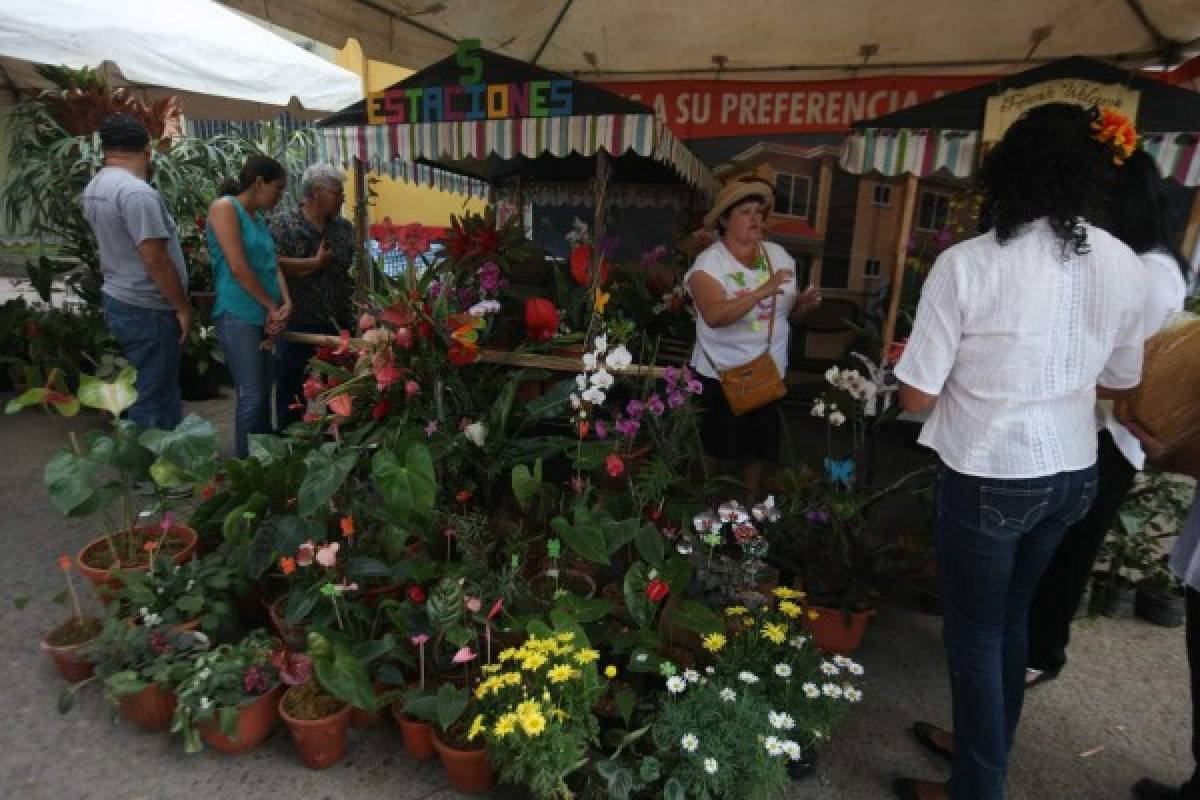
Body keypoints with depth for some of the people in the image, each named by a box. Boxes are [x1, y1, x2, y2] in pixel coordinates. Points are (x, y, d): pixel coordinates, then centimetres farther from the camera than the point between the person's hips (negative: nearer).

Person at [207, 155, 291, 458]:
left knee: (264, 393, 12)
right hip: (238, 316, -8)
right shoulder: (225, 207, -7)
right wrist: (272, 307, -8)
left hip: (262, 316, 8)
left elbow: (272, 264, 11)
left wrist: (286, 304, -6)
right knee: (251, 396, -8)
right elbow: (238, 267, -15)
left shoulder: (258, 218, 17)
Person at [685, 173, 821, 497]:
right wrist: (761, 292, -37)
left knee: (759, 446, 16)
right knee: (712, 447, 8)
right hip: (721, 373, -5)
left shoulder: (778, 254, 4)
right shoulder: (710, 261, -13)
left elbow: (788, 307, 13)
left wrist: (804, 302, -9)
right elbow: (714, 315, -28)